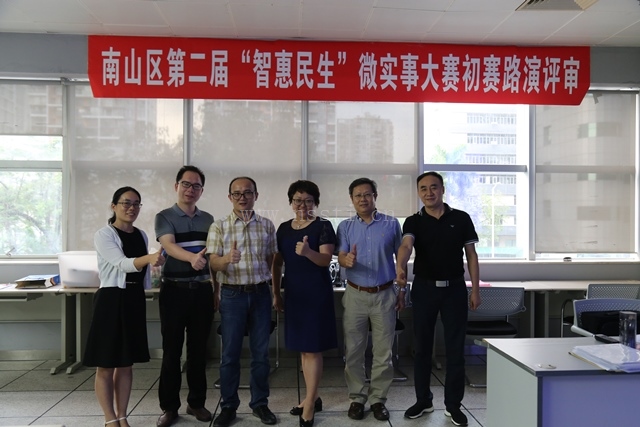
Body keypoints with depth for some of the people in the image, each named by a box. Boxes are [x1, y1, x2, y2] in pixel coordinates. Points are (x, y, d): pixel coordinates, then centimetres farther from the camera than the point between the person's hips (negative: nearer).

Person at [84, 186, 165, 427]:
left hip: (135, 299, 6)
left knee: (126, 364, 12)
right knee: (106, 365, 2)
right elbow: (123, 263, -24)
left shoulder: (141, 235, 10)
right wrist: (148, 258, -42)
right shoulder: (104, 235, -10)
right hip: (111, 299, -6)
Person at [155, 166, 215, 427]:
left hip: (202, 290, 3)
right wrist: (192, 257, -41)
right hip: (174, 290, -3)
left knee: (198, 349, 10)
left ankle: (196, 402, 22)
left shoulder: (208, 220, 9)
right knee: (172, 350, 3)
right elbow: (169, 245, -22)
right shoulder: (164, 217, -3)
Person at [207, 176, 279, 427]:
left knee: (261, 352, 8)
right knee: (230, 353, 6)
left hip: (261, 293, 2)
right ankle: (228, 406, 20)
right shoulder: (219, 226, -1)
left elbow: (272, 261, 11)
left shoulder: (267, 225, 5)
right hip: (232, 295, -2)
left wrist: (277, 292, 12)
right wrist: (227, 259, -30)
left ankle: (260, 403, 23)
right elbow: (213, 263, -9)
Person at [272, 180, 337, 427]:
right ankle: (313, 398, 26)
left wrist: (307, 252, -35)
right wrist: (276, 293, 11)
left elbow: (326, 260, -16)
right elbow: (278, 262, 14)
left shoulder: (323, 226, -7)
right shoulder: (283, 228, 10)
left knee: (312, 348, -2)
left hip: (317, 293, -6)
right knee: (303, 348, 13)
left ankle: (310, 404, 8)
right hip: (294, 293, 6)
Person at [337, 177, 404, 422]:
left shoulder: (391, 224, 0)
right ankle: (357, 398, 19)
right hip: (355, 295, 1)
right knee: (353, 351, 6)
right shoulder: (345, 226, 3)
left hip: (384, 294, -1)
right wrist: (347, 260, -30)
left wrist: (402, 291, 3)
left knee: (383, 352, 5)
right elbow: (340, 258, -6)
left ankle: (378, 399, 19)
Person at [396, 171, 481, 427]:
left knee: (455, 348, 5)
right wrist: (400, 267, -44)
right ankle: (423, 400, 23)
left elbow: (471, 255, 4)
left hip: (455, 288, 0)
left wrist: (475, 290, -1)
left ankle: (453, 404, 18)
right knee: (422, 347, 8)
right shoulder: (414, 221, -2)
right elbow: (406, 245, -22)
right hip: (424, 288, 0)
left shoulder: (461, 219, 1)